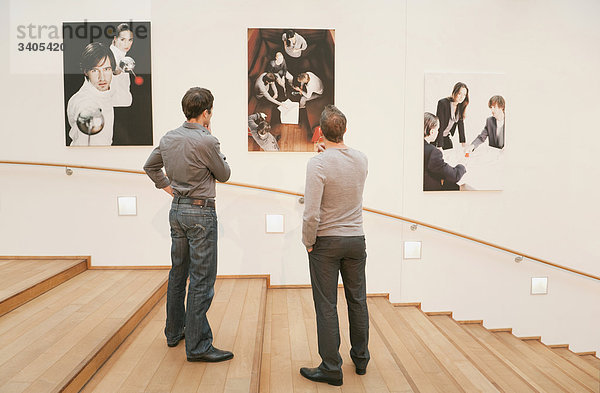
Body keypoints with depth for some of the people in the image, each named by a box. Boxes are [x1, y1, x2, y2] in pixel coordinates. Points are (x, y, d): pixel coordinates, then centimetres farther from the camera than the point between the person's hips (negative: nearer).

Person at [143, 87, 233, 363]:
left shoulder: (168, 138, 5)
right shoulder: (206, 141, -17)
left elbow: (150, 166, 19)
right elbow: (224, 174, -3)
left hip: (177, 210, 8)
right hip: (200, 212, -8)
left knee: (178, 273, 18)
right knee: (202, 280, -3)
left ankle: (174, 331, 32)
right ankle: (198, 346, 3)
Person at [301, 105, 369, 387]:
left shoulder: (318, 163, -18)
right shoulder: (362, 160, 0)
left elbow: (311, 213, -22)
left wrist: (308, 243, -6)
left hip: (326, 242, -5)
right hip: (356, 240, 5)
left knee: (326, 306, 3)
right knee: (357, 301, 16)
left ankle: (331, 368, 12)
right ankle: (361, 359, 31)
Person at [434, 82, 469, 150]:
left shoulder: (460, 105, -1)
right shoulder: (443, 103, -22)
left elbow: (461, 123, 4)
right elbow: (440, 125, -27)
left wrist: (463, 142, 0)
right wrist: (439, 146, -31)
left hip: (446, 138, 7)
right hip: (437, 137, -7)